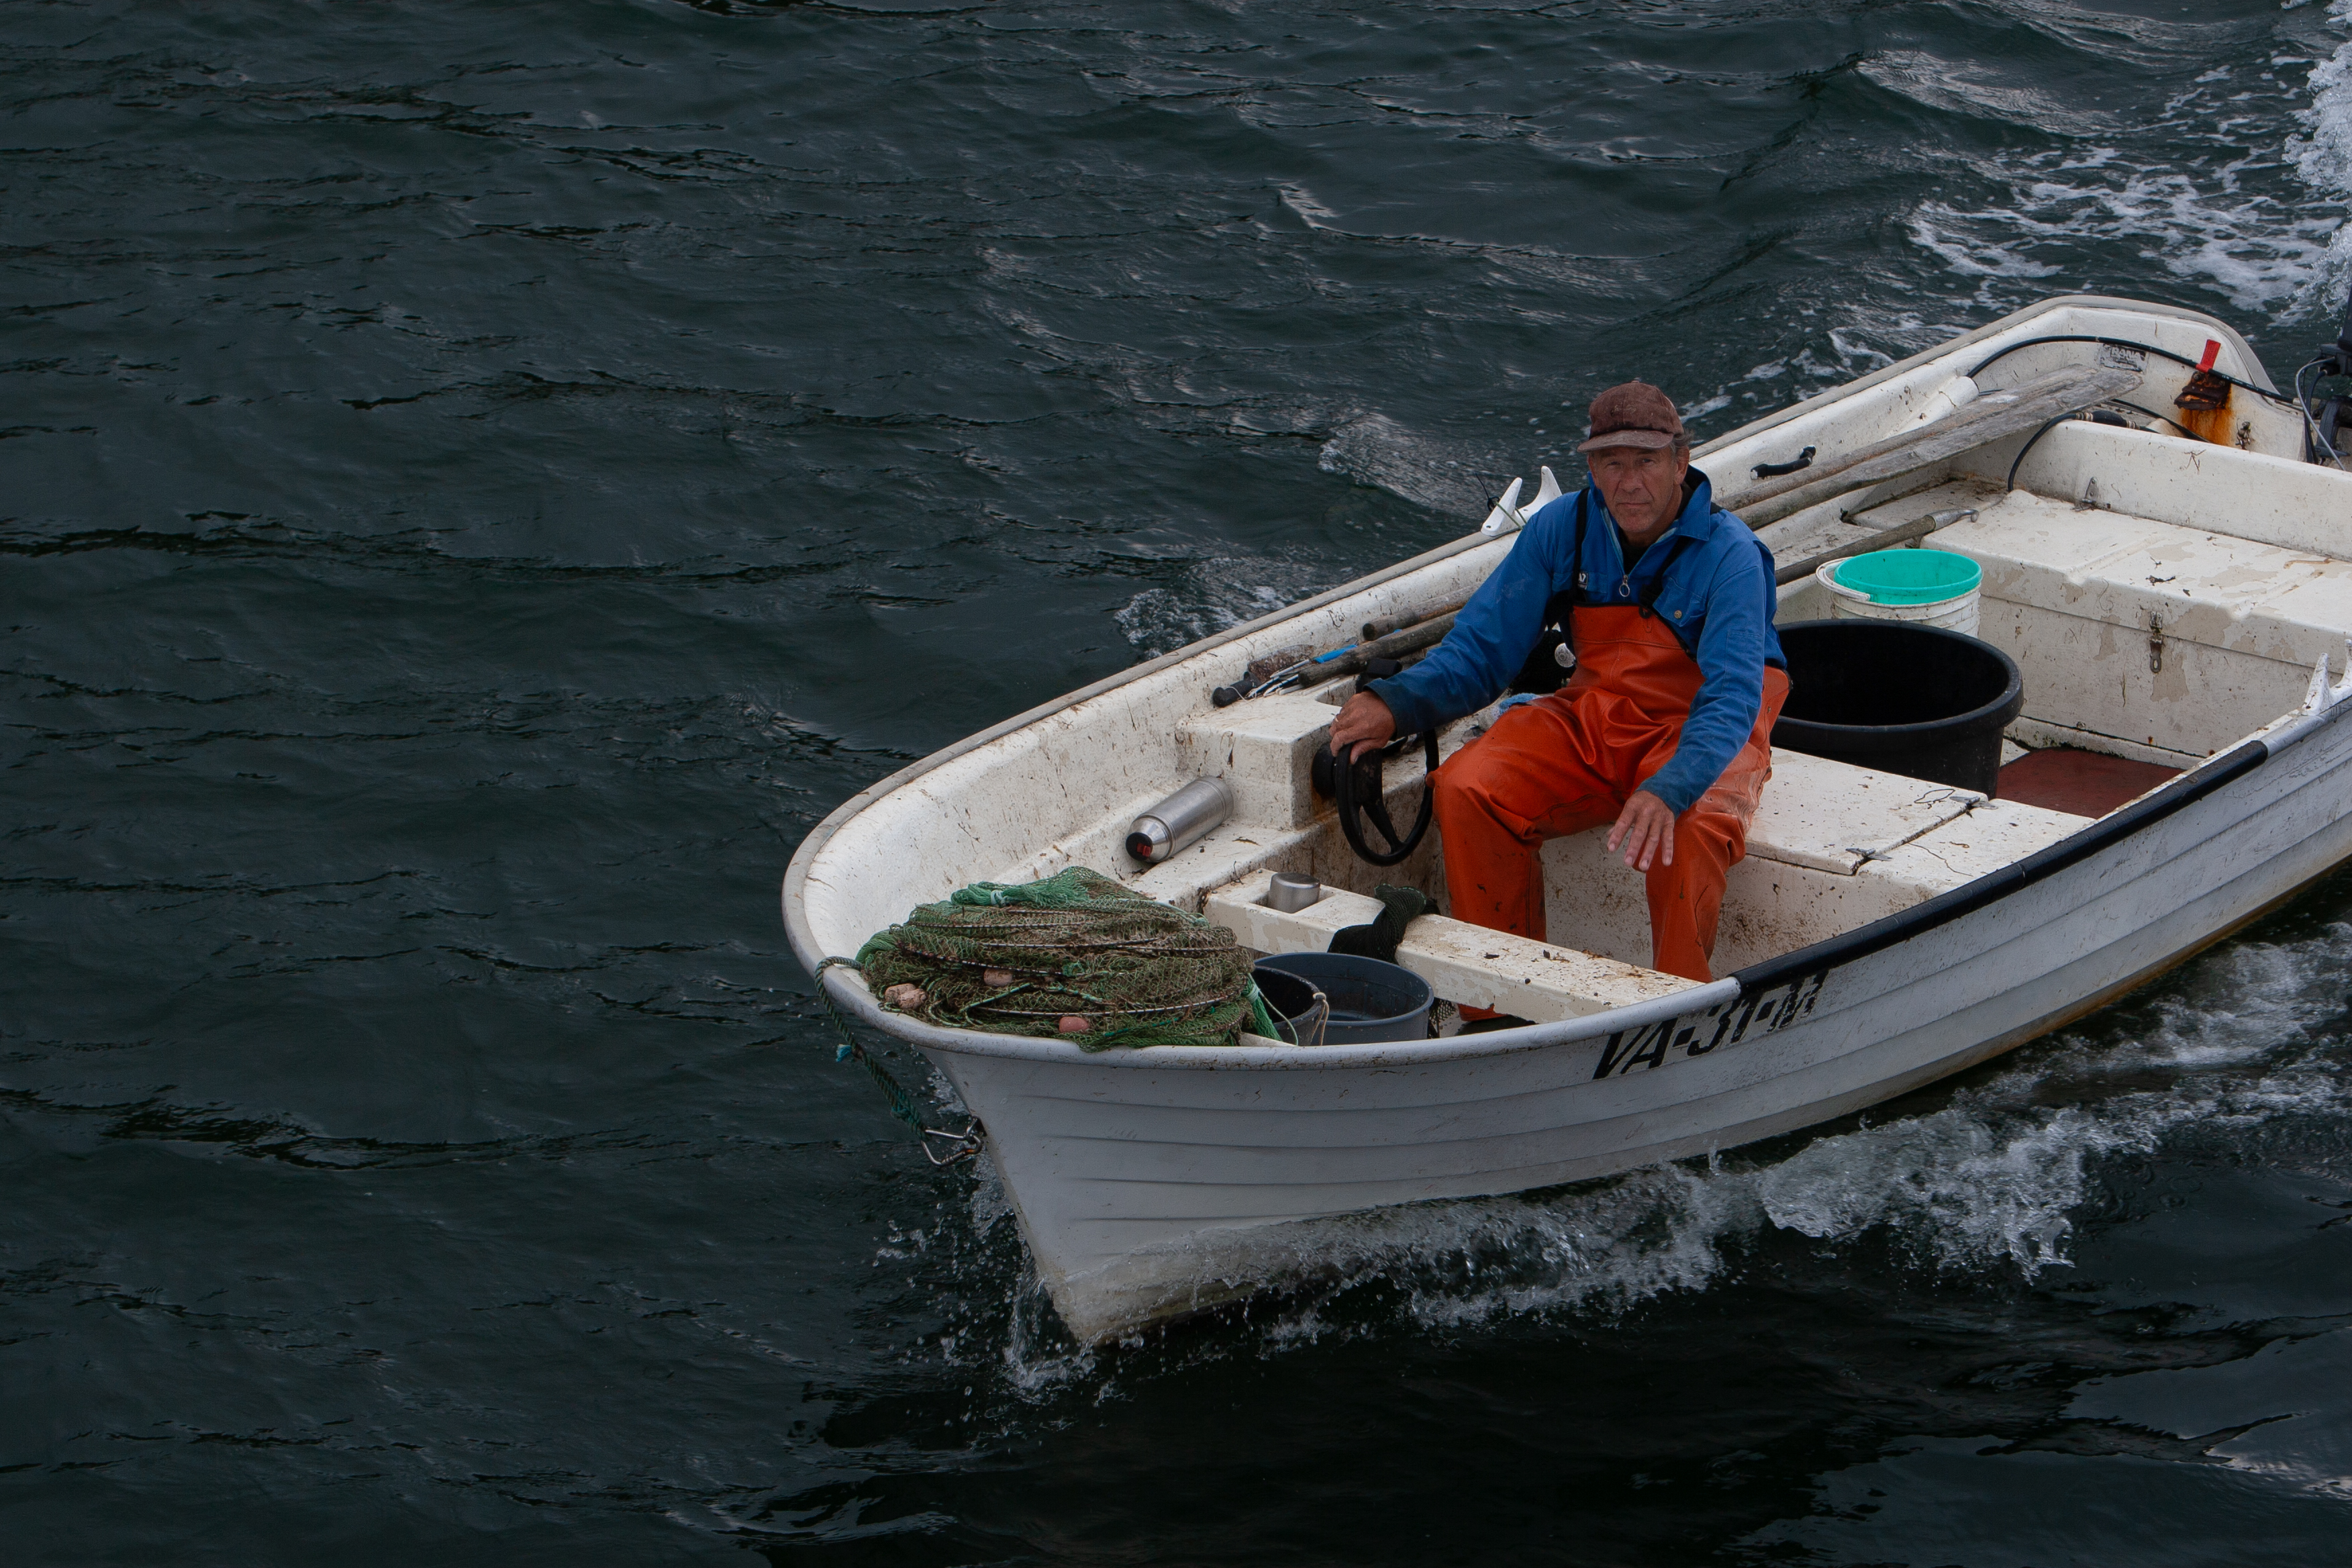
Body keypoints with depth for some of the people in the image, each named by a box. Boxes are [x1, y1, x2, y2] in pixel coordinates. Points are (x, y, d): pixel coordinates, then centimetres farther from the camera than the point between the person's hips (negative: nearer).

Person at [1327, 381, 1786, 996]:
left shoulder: (1727, 552, -18)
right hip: (1593, 720, 5)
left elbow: (1732, 696, -28)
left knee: (1688, 833, -38)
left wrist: (1670, 790, -46)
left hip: (1699, 736, -5)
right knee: (1466, 790, -20)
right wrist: (1396, 703, -15)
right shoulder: (1562, 529, -3)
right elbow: (1482, 646, 3)